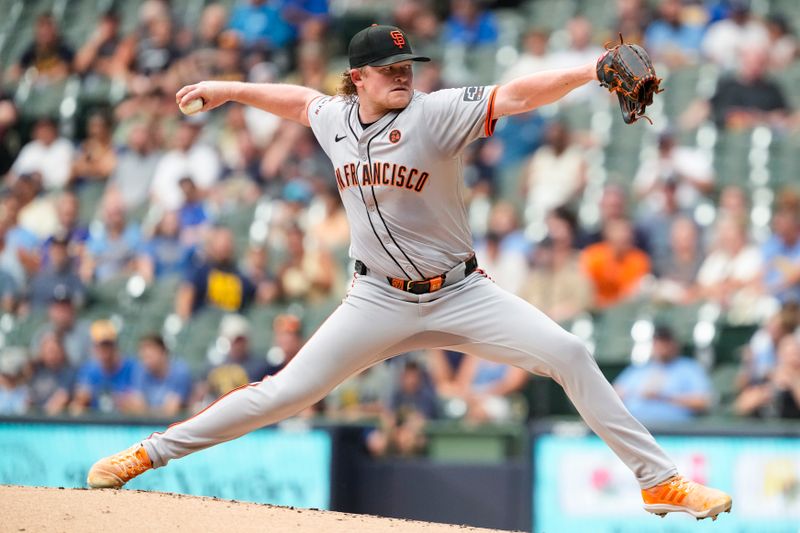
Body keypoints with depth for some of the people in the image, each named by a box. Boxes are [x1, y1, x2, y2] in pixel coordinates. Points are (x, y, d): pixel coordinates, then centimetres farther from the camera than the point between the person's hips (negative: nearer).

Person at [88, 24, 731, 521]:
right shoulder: (335, 118, 0)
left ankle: (659, 479, -11)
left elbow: (514, 95, -27)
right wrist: (228, 90, 31)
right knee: (286, 392, 0)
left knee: (567, 354, -17)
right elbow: (300, 99, 25)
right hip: (379, 300, 2)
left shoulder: (436, 112, -13)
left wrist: (588, 71, -41)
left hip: (458, 294, -2)